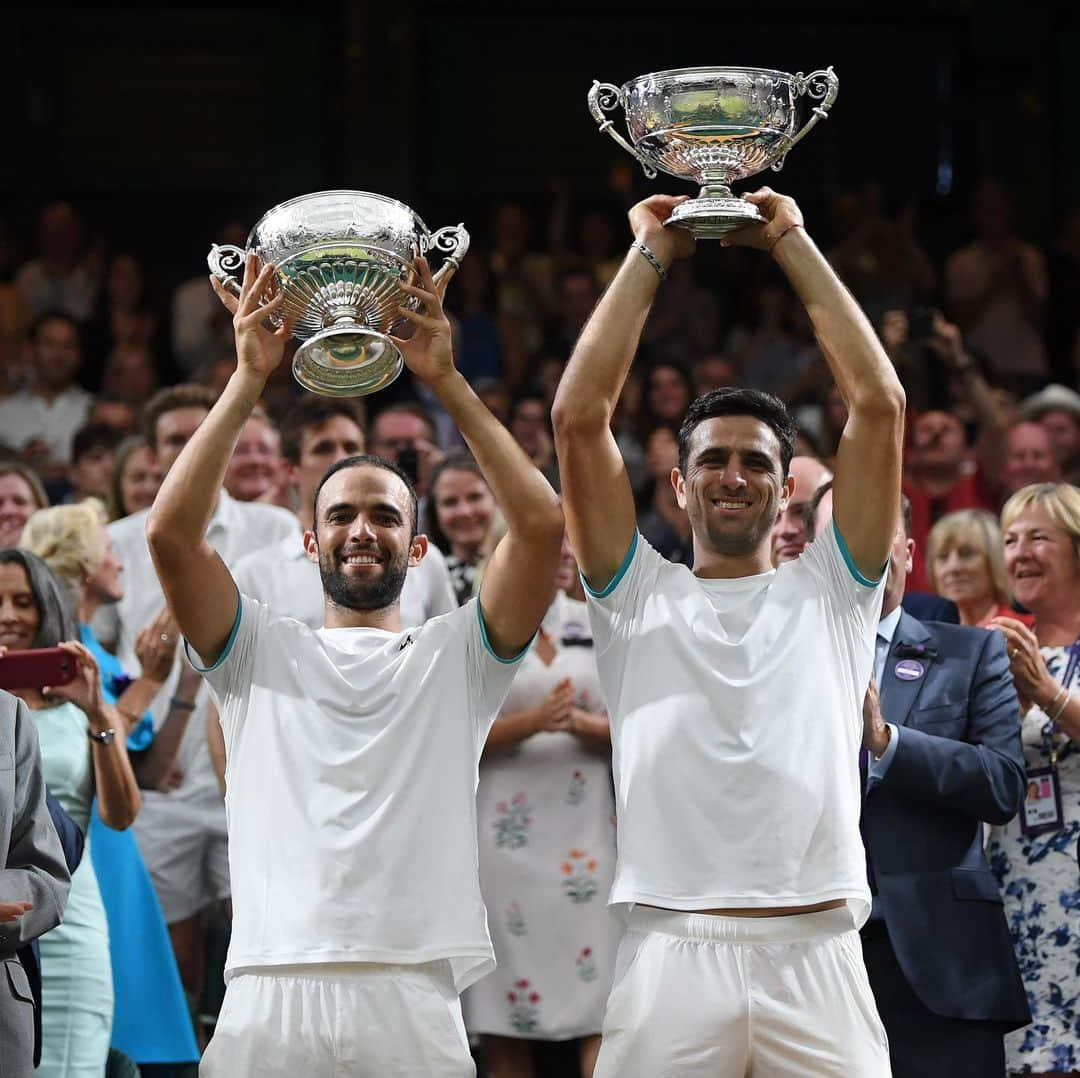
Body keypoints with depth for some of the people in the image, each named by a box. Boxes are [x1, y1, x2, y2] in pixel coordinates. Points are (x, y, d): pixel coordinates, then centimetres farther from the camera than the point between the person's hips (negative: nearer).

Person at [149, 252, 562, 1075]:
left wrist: (446, 380, 0)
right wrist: (250, 378, 0)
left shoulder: (455, 656, 16)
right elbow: (173, 532, 2)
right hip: (267, 999, 0)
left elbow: (542, 527, 2)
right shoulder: (261, 652, 17)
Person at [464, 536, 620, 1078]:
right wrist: (533, 721, -19)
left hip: (583, 830, 2)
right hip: (506, 836, -2)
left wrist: (579, 722, -12)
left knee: (600, 993, -8)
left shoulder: (596, 625, 11)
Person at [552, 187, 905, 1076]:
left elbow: (880, 404, 8)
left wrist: (790, 244, 12)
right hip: (671, 957, 0)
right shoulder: (639, 596, 14)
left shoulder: (830, 592, 15)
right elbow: (580, 417, 5)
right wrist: (650, 256, 10)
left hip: (817, 957, 0)